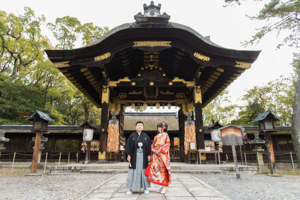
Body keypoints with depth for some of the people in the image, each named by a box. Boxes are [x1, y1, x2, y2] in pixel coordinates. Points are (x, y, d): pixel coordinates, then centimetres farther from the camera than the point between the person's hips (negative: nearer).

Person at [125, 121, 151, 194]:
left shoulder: (146, 136, 7)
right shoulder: (132, 136, 3)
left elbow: (149, 146, 6)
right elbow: (129, 145, 1)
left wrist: (148, 155, -1)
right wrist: (128, 155, -7)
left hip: (143, 156, 1)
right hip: (134, 156, -1)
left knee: (144, 171, 5)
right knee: (133, 171, 2)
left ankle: (145, 188, 16)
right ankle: (131, 188, 11)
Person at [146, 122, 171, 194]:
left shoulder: (165, 135, 5)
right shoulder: (156, 136, 20)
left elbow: (167, 144, -5)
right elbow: (153, 145, 18)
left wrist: (160, 150, -14)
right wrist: (153, 149, -2)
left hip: (163, 154, -5)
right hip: (156, 154, 5)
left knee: (163, 169, -7)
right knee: (156, 168, 0)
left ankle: (164, 187, 0)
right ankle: (160, 187, 9)